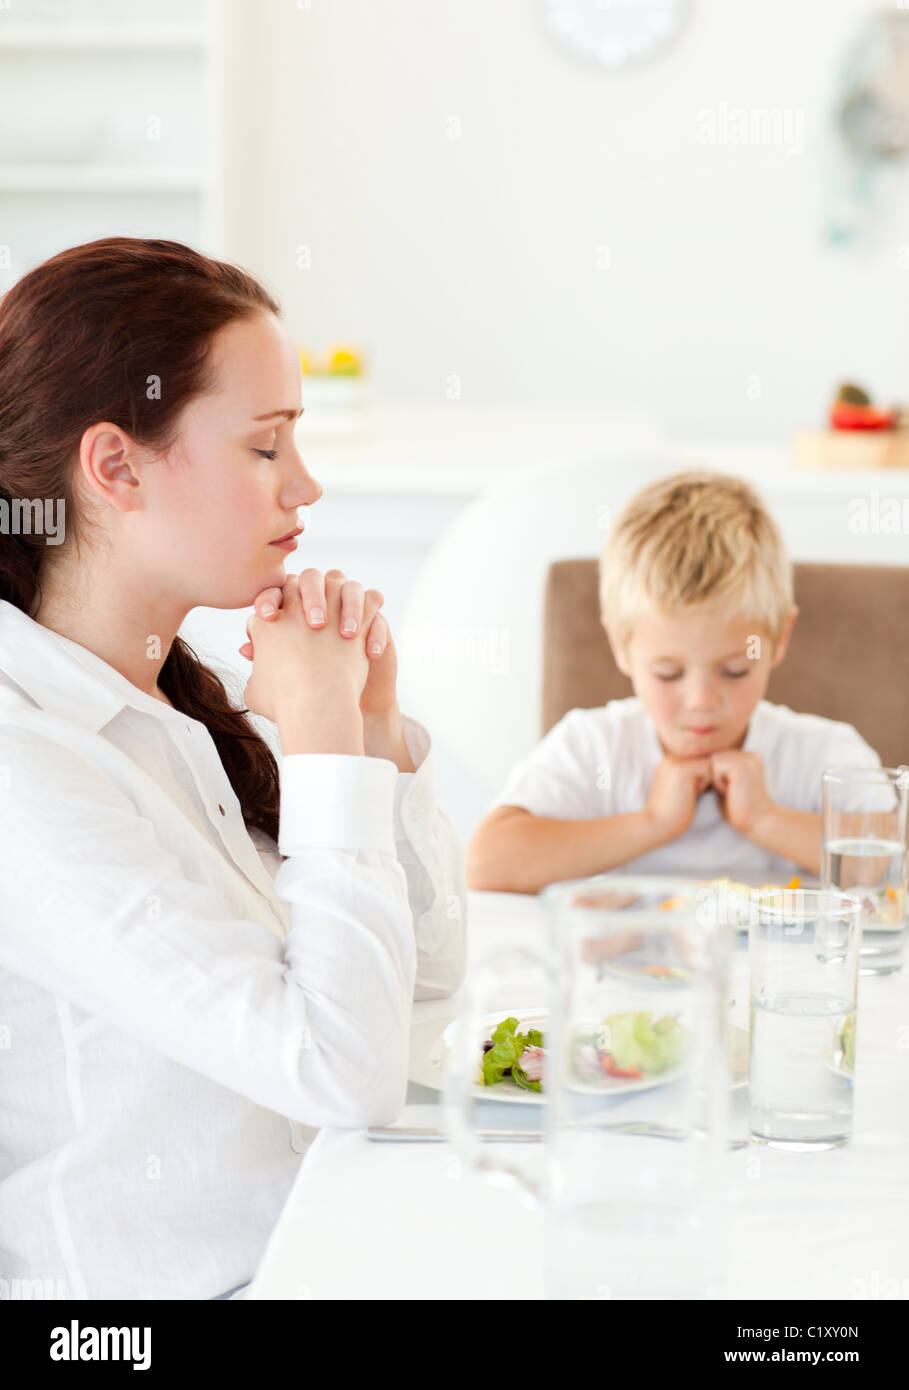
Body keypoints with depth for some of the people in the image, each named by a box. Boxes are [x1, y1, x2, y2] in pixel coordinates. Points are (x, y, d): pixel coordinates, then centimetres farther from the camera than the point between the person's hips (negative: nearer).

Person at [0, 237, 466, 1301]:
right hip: (164, 1287, -8)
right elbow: (347, 1069, -25)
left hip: (298, 1250, 8)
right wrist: (323, 737, -17)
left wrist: (374, 720, -3)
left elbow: (429, 965, 11)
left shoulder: (170, 701, 6)